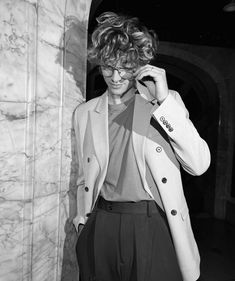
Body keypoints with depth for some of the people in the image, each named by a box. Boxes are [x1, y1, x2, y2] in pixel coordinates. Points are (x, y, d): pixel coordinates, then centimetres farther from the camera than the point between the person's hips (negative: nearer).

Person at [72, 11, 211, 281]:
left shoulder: (167, 100, -1)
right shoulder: (84, 112, 6)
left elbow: (199, 165, -11)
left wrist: (164, 101, -15)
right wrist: (82, 222, 11)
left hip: (154, 228, -2)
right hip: (101, 228, 3)